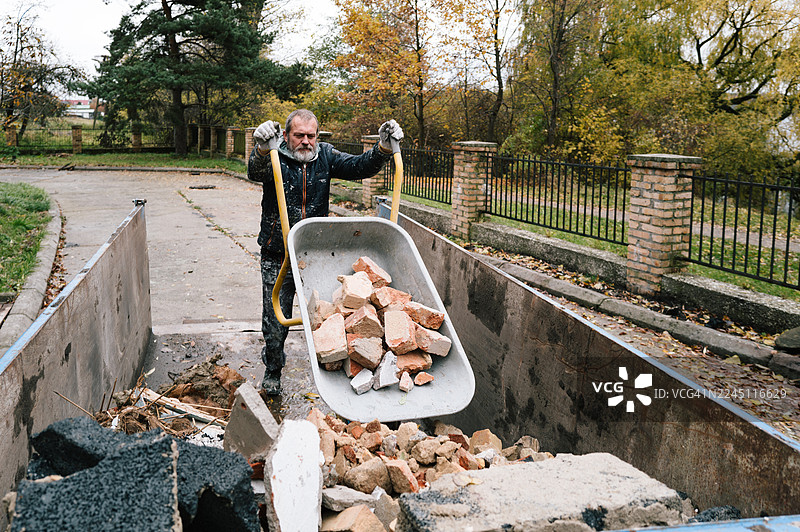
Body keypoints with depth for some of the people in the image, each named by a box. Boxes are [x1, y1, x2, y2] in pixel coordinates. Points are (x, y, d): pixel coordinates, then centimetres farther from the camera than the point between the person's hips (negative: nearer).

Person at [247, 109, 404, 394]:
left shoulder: (325, 156, 2)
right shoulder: (274, 157, -8)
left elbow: (360, 166, -9)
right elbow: (255, 173, -30)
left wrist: (384, 148, -28)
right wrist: (262, 149, -53)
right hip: (278, 256, -2)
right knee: (276, 320, 7)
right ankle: (273, 369, 32)